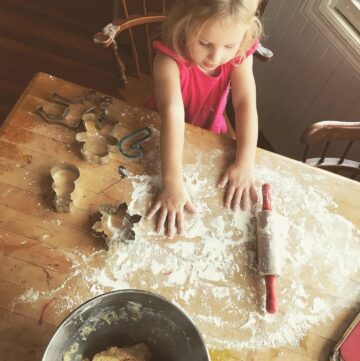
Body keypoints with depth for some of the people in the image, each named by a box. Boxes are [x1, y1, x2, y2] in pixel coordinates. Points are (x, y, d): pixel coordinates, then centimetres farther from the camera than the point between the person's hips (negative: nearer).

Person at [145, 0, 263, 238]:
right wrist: (172, 182, -53)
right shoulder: (170, 58, -34)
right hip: (162, 132, -1)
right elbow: (172, 113, -46)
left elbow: (246, 103, -30)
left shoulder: (240, 54, -22)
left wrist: (245, 163, -41)